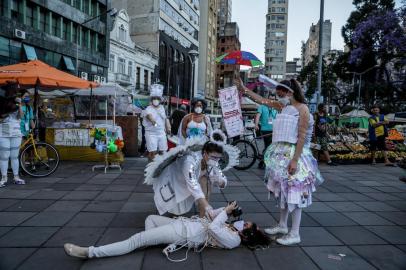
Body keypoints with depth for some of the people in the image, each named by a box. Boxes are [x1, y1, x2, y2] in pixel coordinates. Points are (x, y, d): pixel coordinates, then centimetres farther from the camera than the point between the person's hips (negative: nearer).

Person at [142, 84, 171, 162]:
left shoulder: (162, 108, 10)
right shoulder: (148, 109, -11)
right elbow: (149, 115, -35)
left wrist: (168, 128, 23)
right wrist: (153, 121, -55)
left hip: (161, 133, 6)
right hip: (151, 133, -6)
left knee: (162, 151, 11)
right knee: (152, 152, -10)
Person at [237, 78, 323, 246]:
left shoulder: (302, 109, -11)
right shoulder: (285, 106, 11)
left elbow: (302, 137, -17)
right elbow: (263, 101, 18)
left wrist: (295, 160, -22)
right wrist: (244, 90, 17)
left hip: (294, 154, -8)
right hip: (282, 153, 8)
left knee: (294, 193, -2)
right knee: (283, 191, 16)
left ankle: (294, 234, 7)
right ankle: (282, 225, 30)